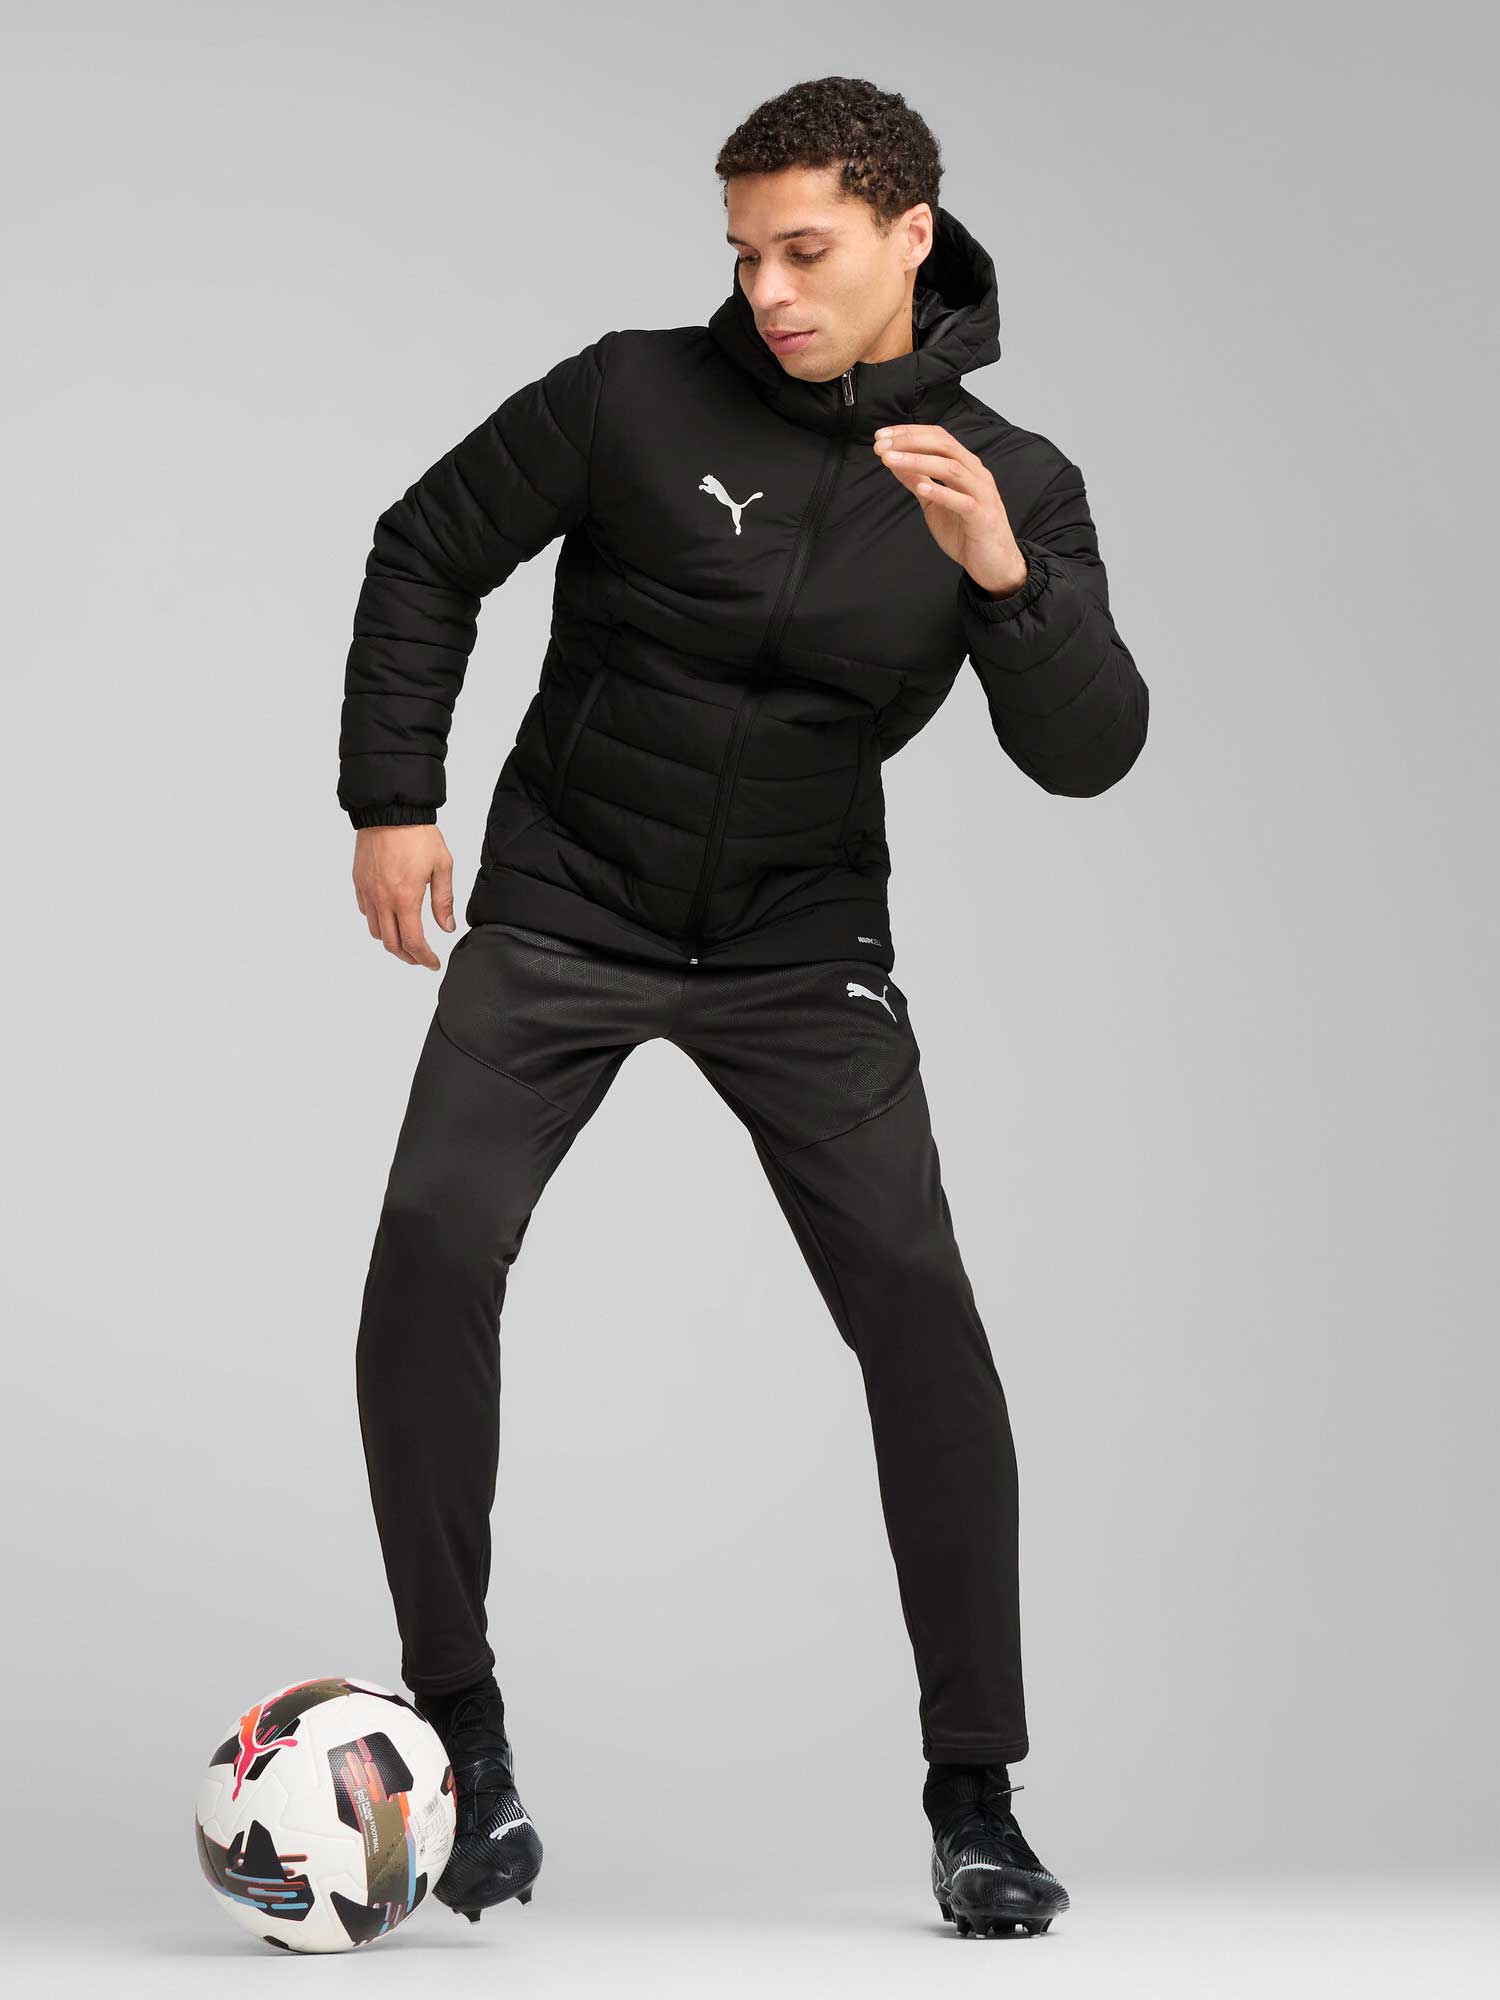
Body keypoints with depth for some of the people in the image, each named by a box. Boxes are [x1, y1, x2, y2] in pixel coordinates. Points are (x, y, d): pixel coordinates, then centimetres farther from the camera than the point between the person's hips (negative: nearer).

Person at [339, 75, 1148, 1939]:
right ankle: (459, 1719, -4)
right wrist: (391, 796, -1)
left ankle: (974, 1795, -4)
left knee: (911, 1294, -14)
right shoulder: (636, 396, -8)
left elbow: (1087, 752, -13)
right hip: (561, 910, 0)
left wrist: (1002, 573, -30)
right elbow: (427, 550, 5)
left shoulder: (1012, 480, -4)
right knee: (432, 1247, -19)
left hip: (805, 941, 0)